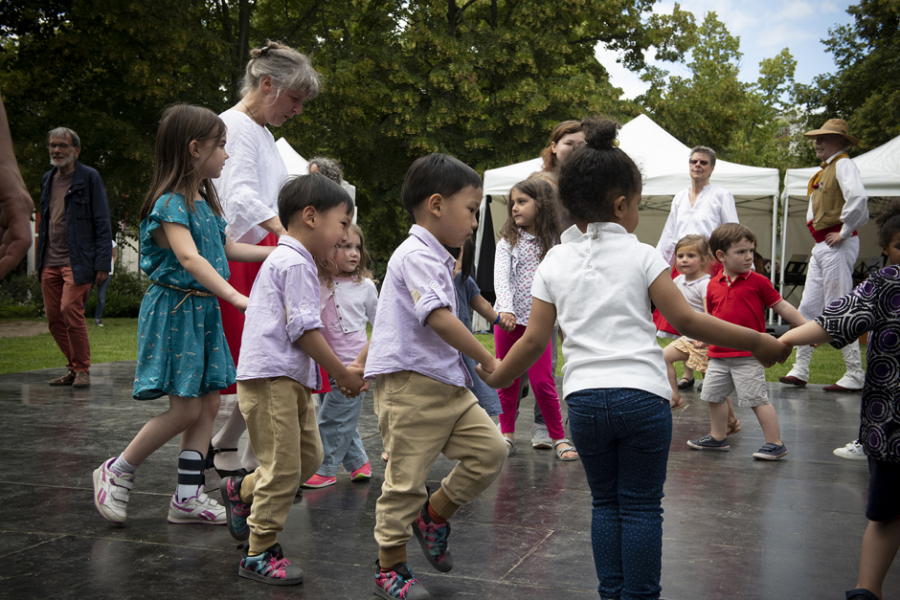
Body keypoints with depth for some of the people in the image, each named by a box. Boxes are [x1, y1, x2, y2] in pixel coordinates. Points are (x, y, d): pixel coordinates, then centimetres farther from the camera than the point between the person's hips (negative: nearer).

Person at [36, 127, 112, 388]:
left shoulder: (89, 178, -1)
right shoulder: (48, 179, 17)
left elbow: (102, 224, -5)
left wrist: (102, 263, -12)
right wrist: (39, 259, 16)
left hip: (77, 261, -6)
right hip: (50, 262, 6)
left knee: (70, 310, -16)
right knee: (53, 317, 4)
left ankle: (82, 369, -2)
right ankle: (73, 367, 18)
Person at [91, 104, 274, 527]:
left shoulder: (205, 202, 13)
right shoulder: (170, 203, -16)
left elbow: (226, 248, 26)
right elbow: (189, 258, -30)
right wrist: (235, 296, -40)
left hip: (204, 310, 9)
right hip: (175, 309, -9)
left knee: (208, 404, 7)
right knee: (185, 408, -8)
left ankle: (187, 496, 14)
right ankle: (116, 471, 12)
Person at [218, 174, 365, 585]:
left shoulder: (285, 259, 20)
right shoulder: (296, 263, -13)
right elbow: (303, 328, -18)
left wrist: (342, 371, 18)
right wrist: (342, 374, -9)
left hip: (290, 380, 10)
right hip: (271, 379, -10)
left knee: (309, 456, 15)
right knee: (284, 467, -5)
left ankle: (243, 491, 32)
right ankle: (260, 553, 6)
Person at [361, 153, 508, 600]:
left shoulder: (435, 258, 20)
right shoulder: (417, 254, -14)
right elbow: (438, 317, -24)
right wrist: (487, 359, -17)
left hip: (447, 384, 9)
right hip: (410, 384, -9)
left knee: (490, 449, 2)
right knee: (406, 478, 0)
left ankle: (434, 514, 20)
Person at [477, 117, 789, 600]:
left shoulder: (554, 262, 5)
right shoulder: (640, 255, -3)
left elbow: (535, 340, 4)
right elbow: (685, 321, -5)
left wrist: (497, 376, 20)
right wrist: (756, 342, 3)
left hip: (584, 399, 3)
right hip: (642, 397, -3)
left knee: (605, 502, 16)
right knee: (641, 506, 7)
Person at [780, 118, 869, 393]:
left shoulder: (843, 165, -11)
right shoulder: (826, 170, 19)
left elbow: (858, 197, -28)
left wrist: (844, 232, -20)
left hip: (837, 246, -10)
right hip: (821, 246, 10)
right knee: (808, 308, 10)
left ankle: (855, 376, 0)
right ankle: (800, 370, 16)